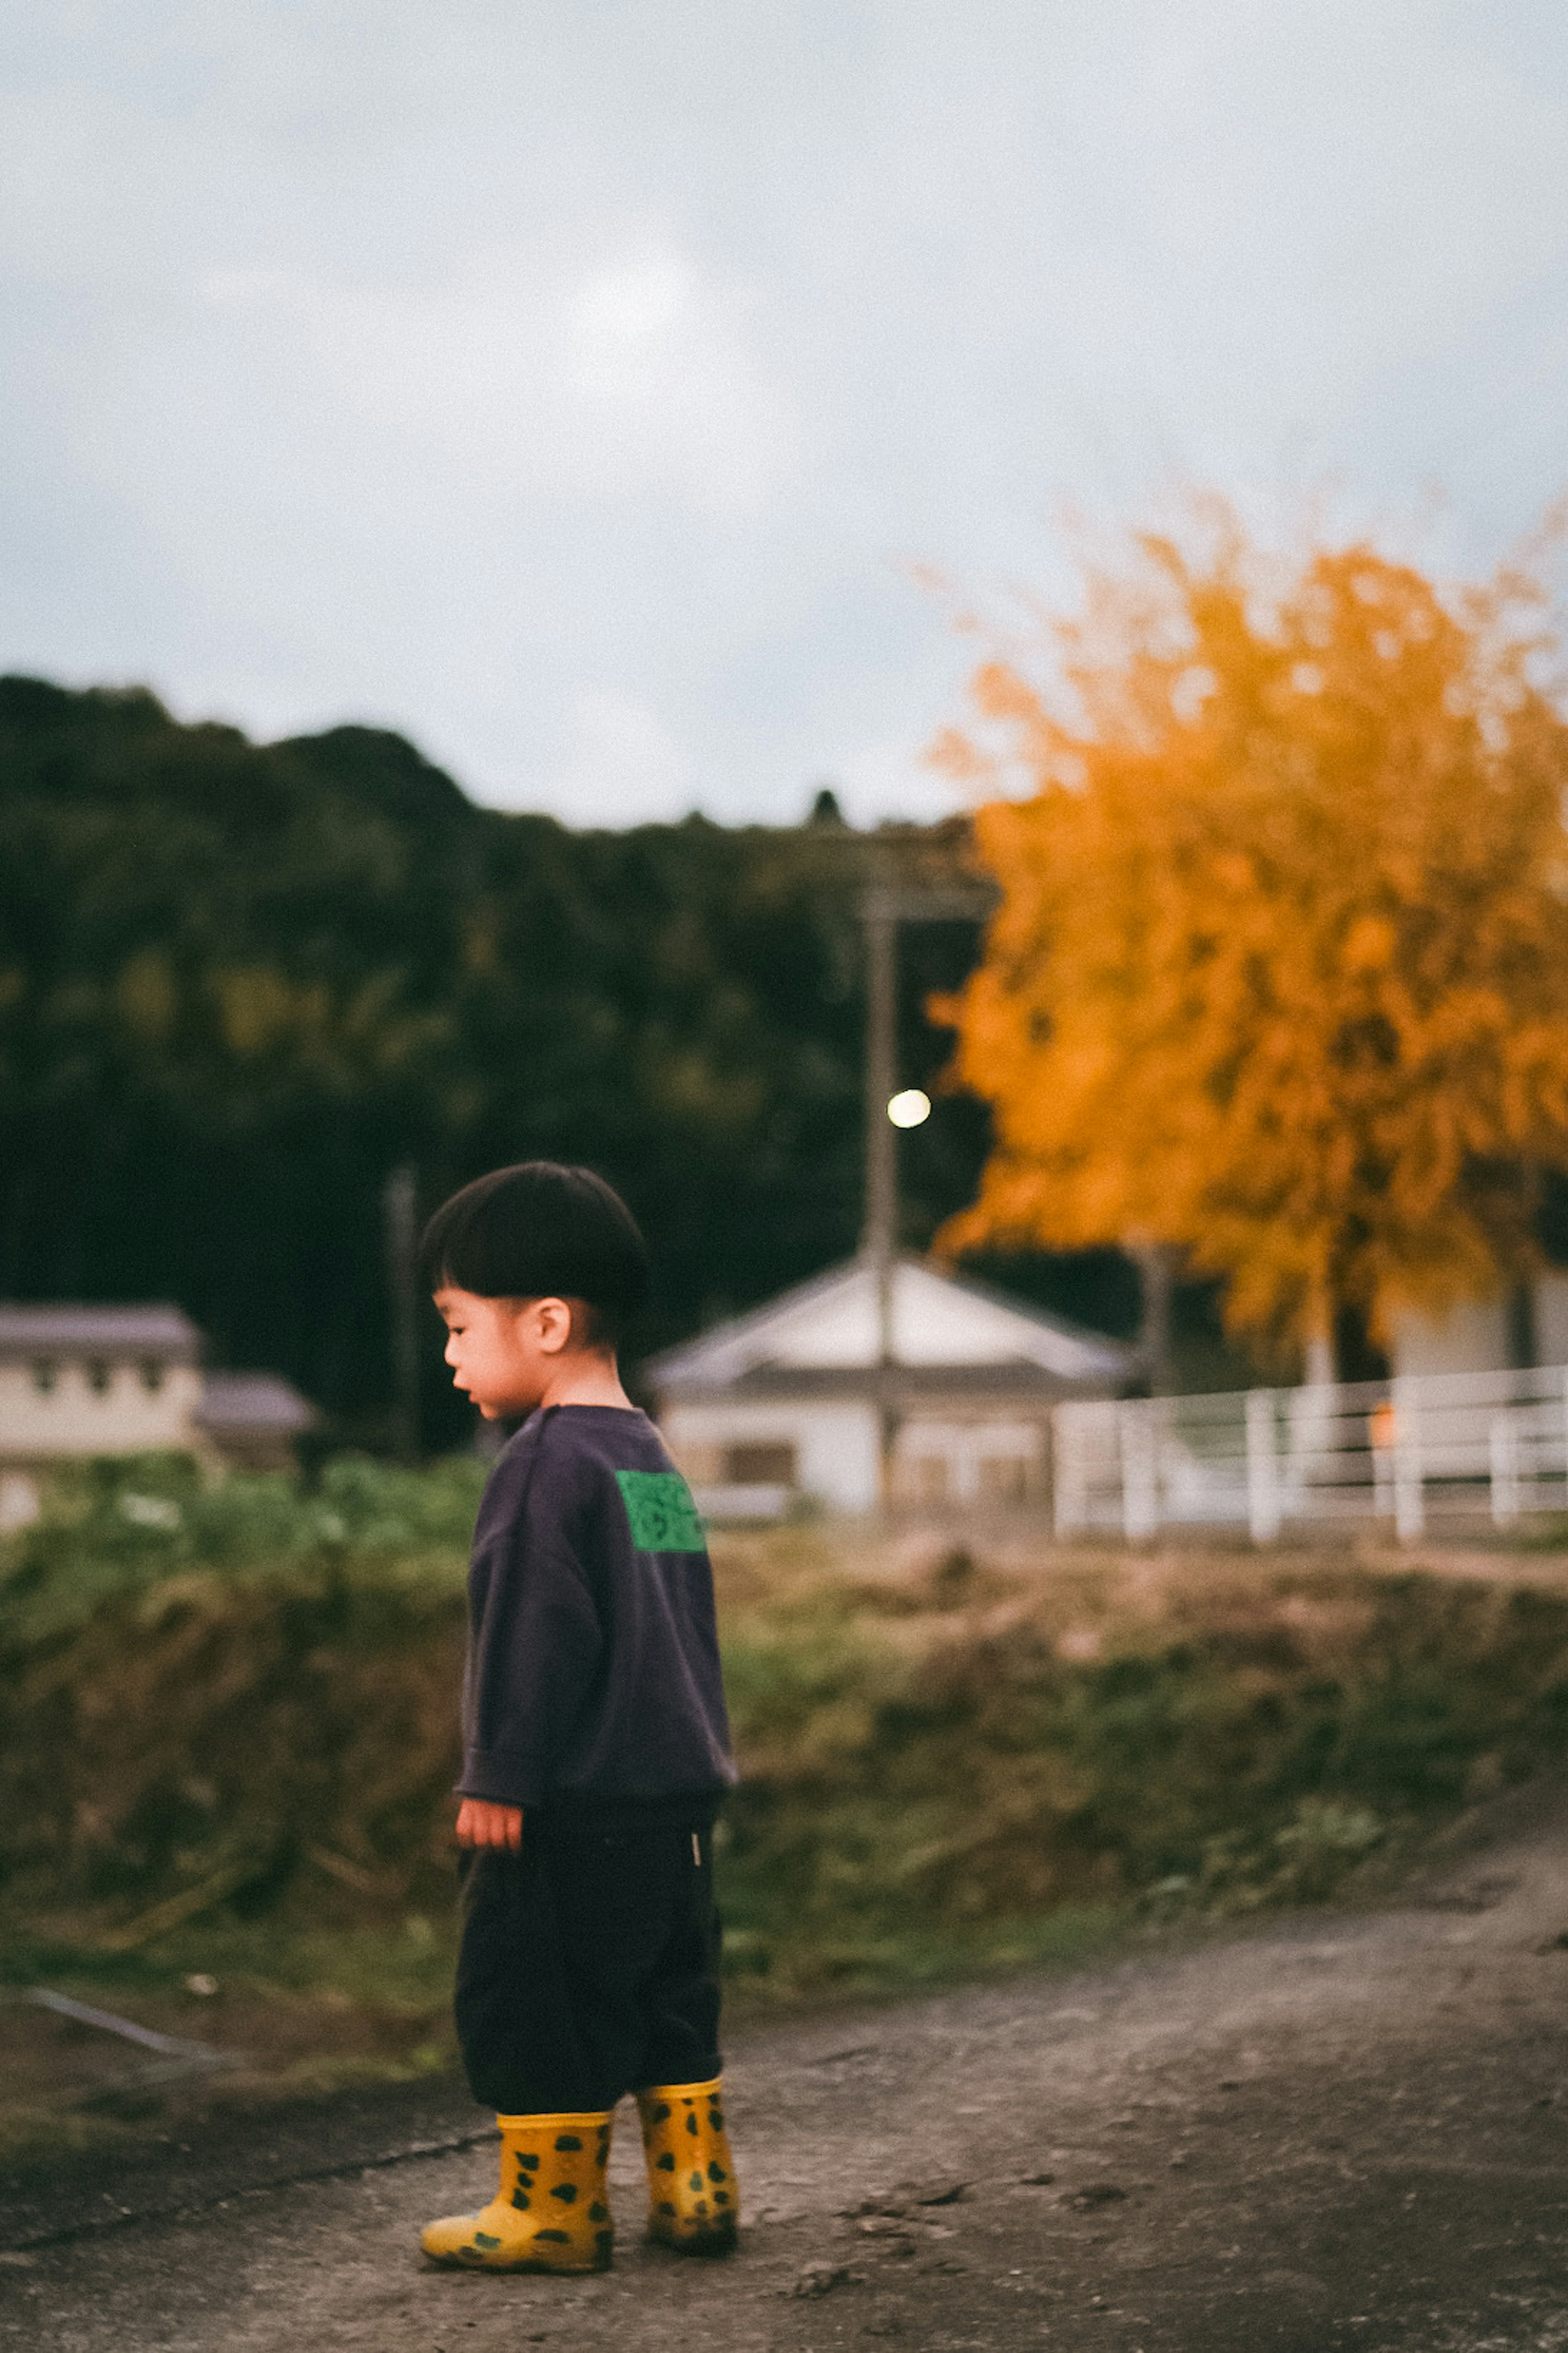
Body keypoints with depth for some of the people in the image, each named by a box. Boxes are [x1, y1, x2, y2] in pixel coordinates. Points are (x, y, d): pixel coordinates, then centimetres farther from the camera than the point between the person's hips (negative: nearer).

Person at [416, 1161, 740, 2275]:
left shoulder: (549, 1464, -14)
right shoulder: (655, 1458, 15)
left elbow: (538, 1637, -18)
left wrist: (500, 1778, -14)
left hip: (576, 1807, -9)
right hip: (679, 1791, 9)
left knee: (535, 1998, 2)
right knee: (666, 1994, 16)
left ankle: (554, 2205, 9)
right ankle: (695, 2188, 19)